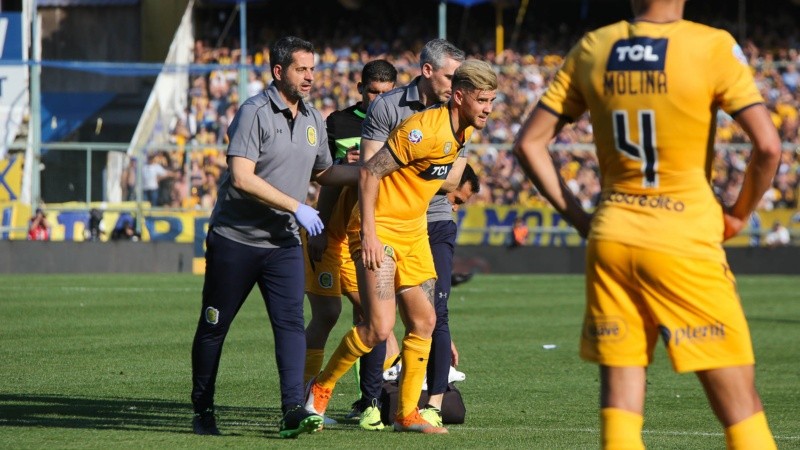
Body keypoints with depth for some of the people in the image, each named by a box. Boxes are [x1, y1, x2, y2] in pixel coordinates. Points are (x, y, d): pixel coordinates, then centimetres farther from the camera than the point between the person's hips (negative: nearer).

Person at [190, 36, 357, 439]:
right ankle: (202, 410, 19)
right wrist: (295, 206, -21)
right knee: (214, 327, 6)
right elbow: (241, 178, -22)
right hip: (235, 239, -5)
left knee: (291, 323, -12)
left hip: (284, 242, 5)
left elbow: (322, 172, 24)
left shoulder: (313, 119, 9)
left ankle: (294, 409, -19)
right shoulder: (255, 112, -14)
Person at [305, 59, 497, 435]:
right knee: (380, 326, -15)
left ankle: (407, 414, 15)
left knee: (424, 322, 6)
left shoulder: (463, 131, 5)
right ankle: (320, 388, 5)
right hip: (379, 231, -9)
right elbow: (369, 171, -22)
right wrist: (368, 233, -25)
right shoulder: (425, 129, -22)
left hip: (413, 232, 9)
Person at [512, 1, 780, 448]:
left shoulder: (591, 49, 6)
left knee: (620, 406, 5)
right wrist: (739, 214, 2)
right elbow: (767, 146, -13)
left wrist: (579, 217, 12)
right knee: (740, 407, 2)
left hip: (610, 240, 4)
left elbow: (529, 143, 10)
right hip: (686, 243, -4)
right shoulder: (714, 47, -7)